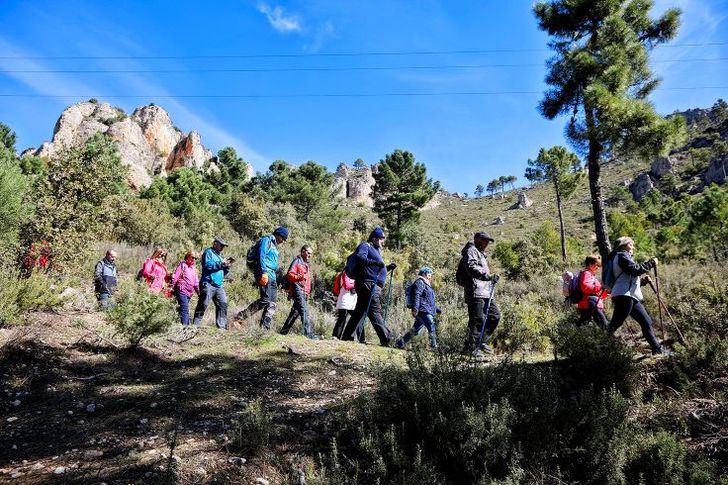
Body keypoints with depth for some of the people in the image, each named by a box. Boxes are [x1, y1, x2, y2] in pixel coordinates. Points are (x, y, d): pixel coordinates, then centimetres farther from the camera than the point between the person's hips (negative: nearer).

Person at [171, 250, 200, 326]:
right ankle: (184, 326, -21)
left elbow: (196, 282, 24)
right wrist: (172, 288, -14)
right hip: (182, 291, -7)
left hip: (189, 293, 7)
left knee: (186, 310, 10)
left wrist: (199, 292, 18)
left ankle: (187, 326, 12)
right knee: (185, 309, -16)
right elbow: (175, 277, -7)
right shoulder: (182, 265, 0)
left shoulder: (193, 268, 20)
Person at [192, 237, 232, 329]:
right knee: (203, 305, -9)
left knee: (223, 304, -1)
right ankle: (195, 325, -3)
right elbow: (207, 264, -17)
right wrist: (221, 264, -15)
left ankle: (222, 326, 1)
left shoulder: (219, 255, 27)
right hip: (208, 284, -8)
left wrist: (227, 267, 9)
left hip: (219, 286, 8)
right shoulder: (208, 252, 2)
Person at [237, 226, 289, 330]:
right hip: (264, 274, -10)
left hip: (271, 276, 10)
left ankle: (264, 327, 3)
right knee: (265, 299, -21)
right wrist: (264, 272, -23)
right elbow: (261, 256, -13)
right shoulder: (266, 240, 2)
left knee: (272, 304, 3)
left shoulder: (274, 246, 29)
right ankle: (242, 316, -16)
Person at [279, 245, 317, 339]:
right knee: (304, 311, -17)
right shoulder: (297, 261, -3)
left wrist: (308, 292, 22)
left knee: (295, 312, 13)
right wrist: (299, 277, -32)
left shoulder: (307, 264, 24)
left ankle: (284, 331, 22)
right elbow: (289, 275, -15)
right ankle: (309, 333, -22)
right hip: (298, 289, -10)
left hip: (304, 292, 10)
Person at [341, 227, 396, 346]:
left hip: (375, 286, 10)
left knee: (359, 312, 9)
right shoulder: (365, 246, 0)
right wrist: (375, 262, -27)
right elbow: (359, 258, -20)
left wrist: (388, 268, 19)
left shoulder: (375, 250, 31)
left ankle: (347, 337, 11)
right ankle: (386, 338, -11)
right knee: (375, 312, -10)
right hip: (368, 284, -10)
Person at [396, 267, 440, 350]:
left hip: (427, 311, 10)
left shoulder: (426, 284, 30)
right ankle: (434, 346, -22)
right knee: (431, 328, -18)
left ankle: (400, 342, 14)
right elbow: (416, 296, -16)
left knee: (415, 330, 9)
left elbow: (430, 302, 36)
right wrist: (415, 308, -26)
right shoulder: (420, 282, -2)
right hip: (423, 311, -10)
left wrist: (437, 309, 31)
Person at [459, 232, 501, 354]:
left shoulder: (481, 254, 30)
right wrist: (488, 276, -31)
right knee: (478, 320, -11)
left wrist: (491, 280, 16)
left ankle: (482, 341, 19)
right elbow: (472, 267, -22)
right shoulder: (471, 250, -3)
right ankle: (471, 347, -5)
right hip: (475, 291, -11)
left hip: (485, 292, 11)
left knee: (495, 315, 12)